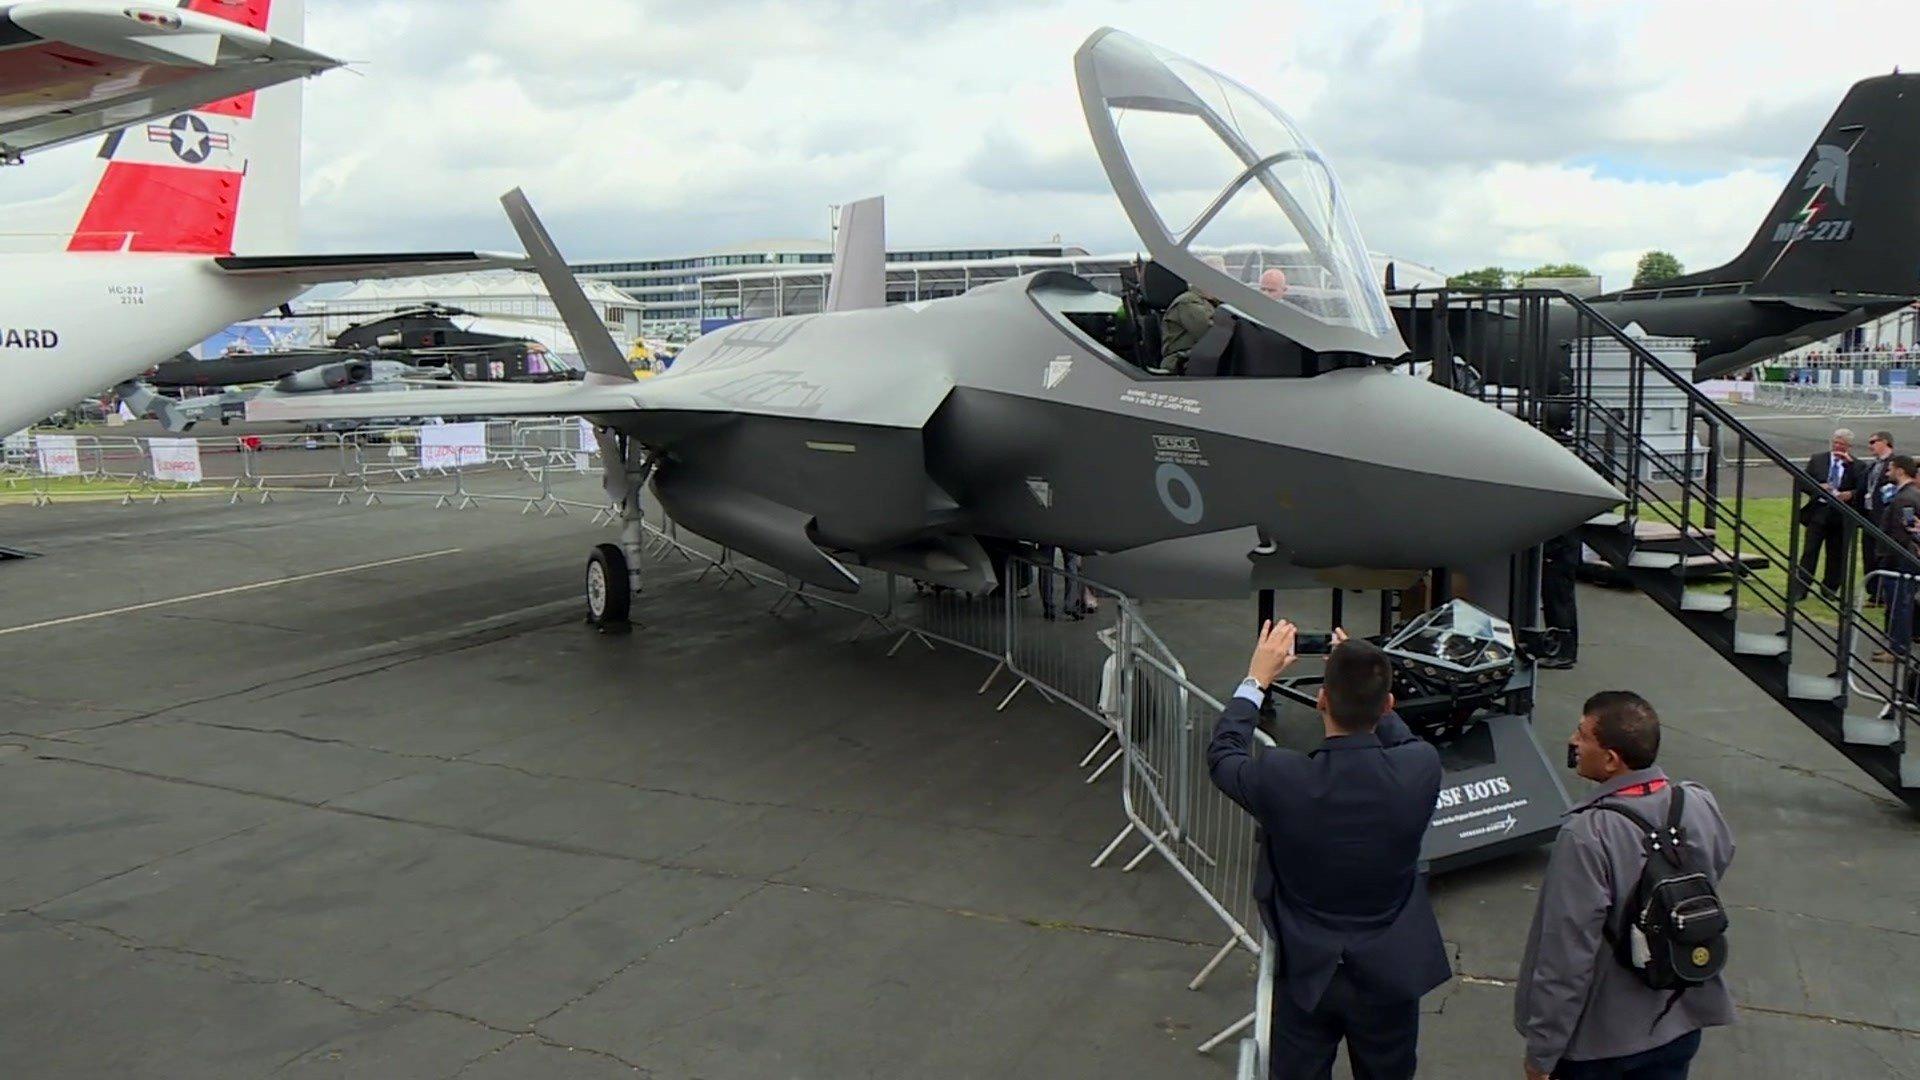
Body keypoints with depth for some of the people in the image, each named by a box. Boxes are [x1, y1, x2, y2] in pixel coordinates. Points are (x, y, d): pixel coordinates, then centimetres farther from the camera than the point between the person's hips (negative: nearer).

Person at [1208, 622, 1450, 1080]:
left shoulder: (1281, 779, -26)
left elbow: (1223, 755, -2)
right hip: (1389, 977, 1)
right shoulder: (1421, 770, -23)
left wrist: (1257, 679, 7)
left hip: (1306, 975, -1)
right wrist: (1368, 684, 11)